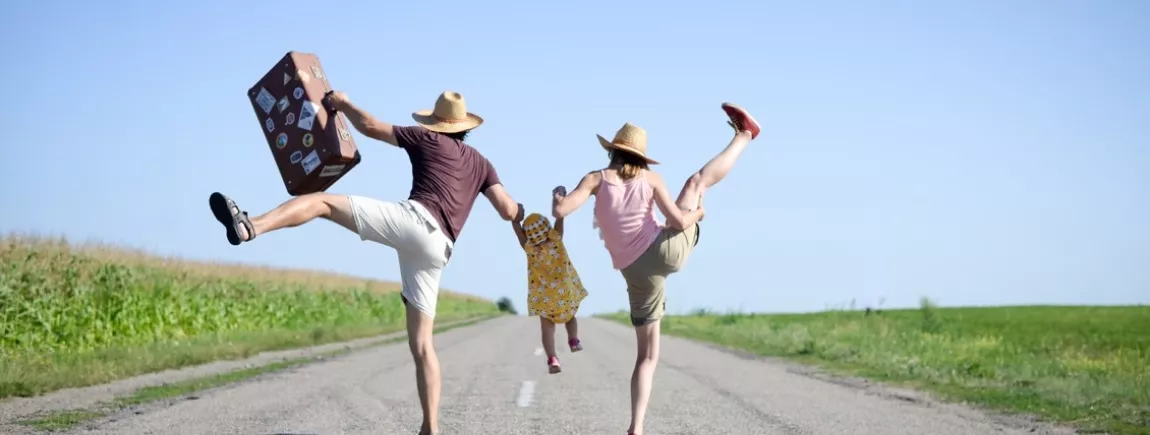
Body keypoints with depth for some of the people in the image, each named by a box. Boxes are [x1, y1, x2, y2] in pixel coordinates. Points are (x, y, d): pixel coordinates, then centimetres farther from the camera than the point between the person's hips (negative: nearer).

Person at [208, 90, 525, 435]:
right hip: (438, 251, 5)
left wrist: (342, 103, 35)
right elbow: (508, 211, 17)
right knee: (421, 344, 6)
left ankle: (250, 226, -33)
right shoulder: (481, 163, 26)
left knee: (322, 201, -7)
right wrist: (519, 211, 42)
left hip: (415, 220, -5)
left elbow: (370, 127, 17)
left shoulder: (426, 138, 16)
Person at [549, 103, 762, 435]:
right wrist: (697, 212, 16)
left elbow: (560, 211, -14)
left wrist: (558, 194, 9)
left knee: (647, 356, 10)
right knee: (699, 179, 21)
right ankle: (743, 135, 42)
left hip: (639, 273, 1)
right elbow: (679, 222, -7)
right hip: (669, 250, -1)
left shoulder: (596, 179, -1)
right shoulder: (650, 179, -1)